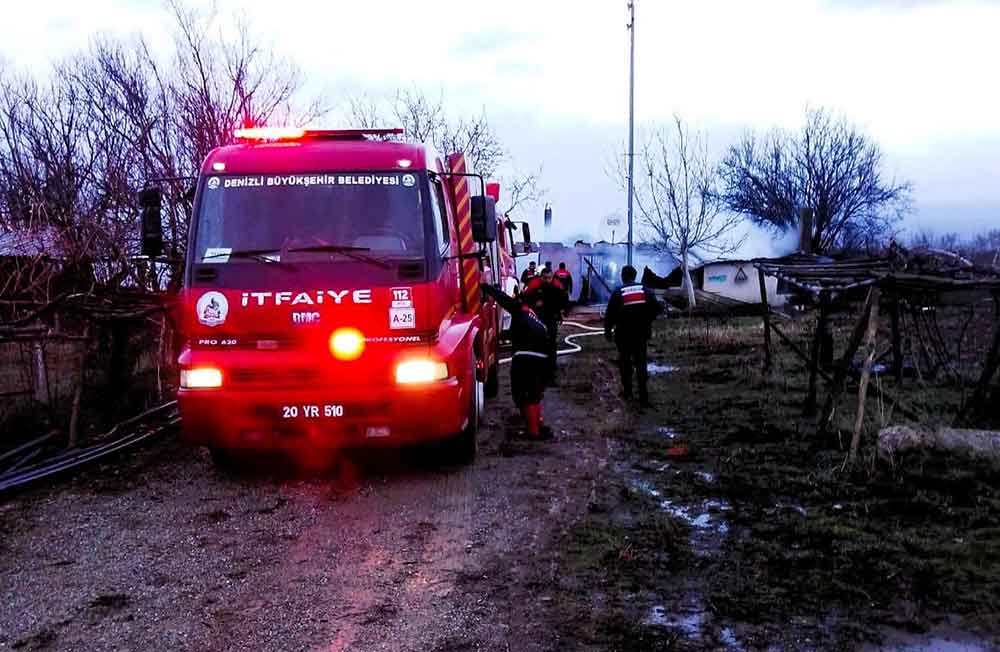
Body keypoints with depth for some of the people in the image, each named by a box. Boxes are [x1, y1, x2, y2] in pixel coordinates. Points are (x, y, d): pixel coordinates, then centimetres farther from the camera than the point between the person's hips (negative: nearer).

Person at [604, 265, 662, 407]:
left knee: (625, 362, 14)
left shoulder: (617, 293, -8)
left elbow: (610, 315, -9)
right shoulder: (645, 290, 0)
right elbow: (656, 308, 0)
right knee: (641, 364, 5)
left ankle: (627, 391, 18)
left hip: (624, 335, -2)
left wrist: (607, 331, 3)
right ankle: (643, 397, -1)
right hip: (641, 334, 2)